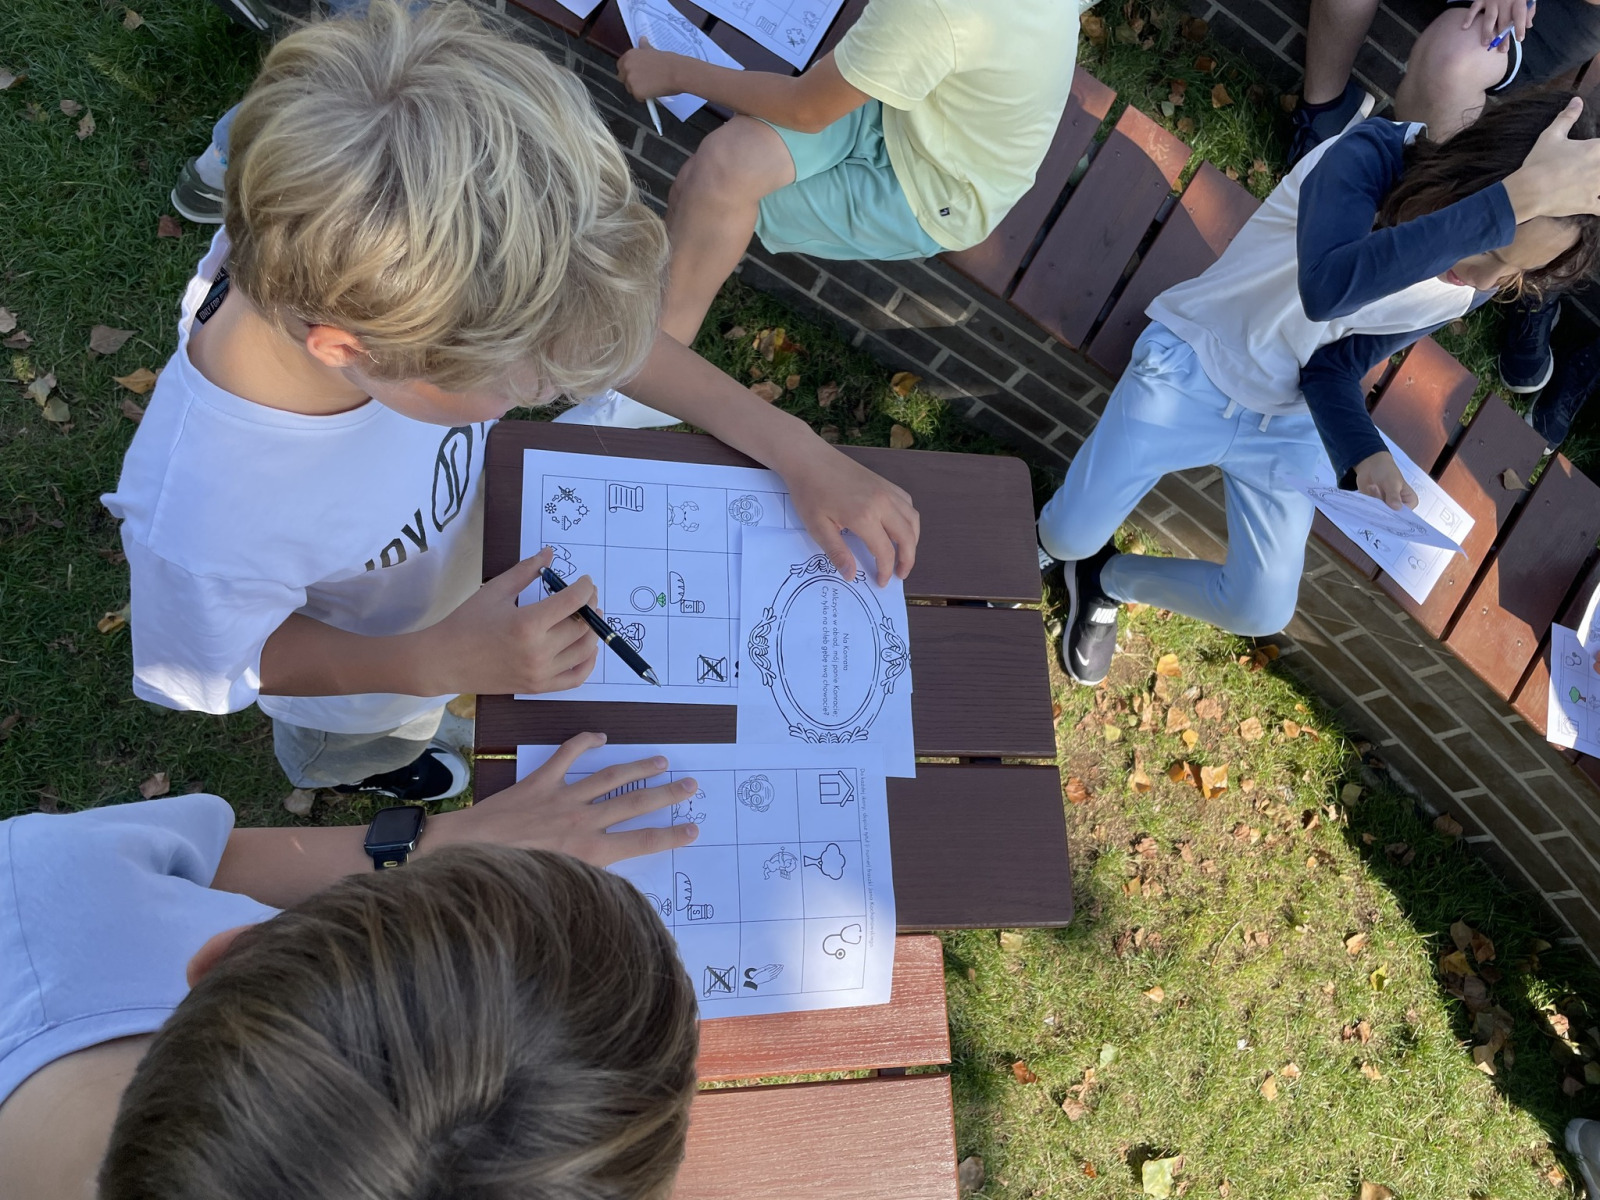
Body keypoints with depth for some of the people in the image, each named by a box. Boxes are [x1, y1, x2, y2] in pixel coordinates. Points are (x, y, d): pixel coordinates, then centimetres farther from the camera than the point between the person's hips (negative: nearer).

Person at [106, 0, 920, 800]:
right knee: (357, 746, 34)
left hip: (469, 521, 3)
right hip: (359, 674, -3)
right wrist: (437, 664, -39)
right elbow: (229, 667, -26)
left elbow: (588, 320, -21)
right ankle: (354, 770, 72)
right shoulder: (199, 526, -50)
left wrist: (793, 448, -23)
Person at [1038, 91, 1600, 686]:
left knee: (1261, 612, -1)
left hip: (1291, 424, 5)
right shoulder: (1366, 158, -29)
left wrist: (1364, 455, -26)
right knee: (1068, 536, -9)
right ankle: (1047, 547, 31)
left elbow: (1335, 365, -6)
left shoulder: (1475, 285, -12)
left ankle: (1107, 578, 27)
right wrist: (1519, 196, -53)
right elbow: (1328, 287, -51)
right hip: (1192, 366, -4)